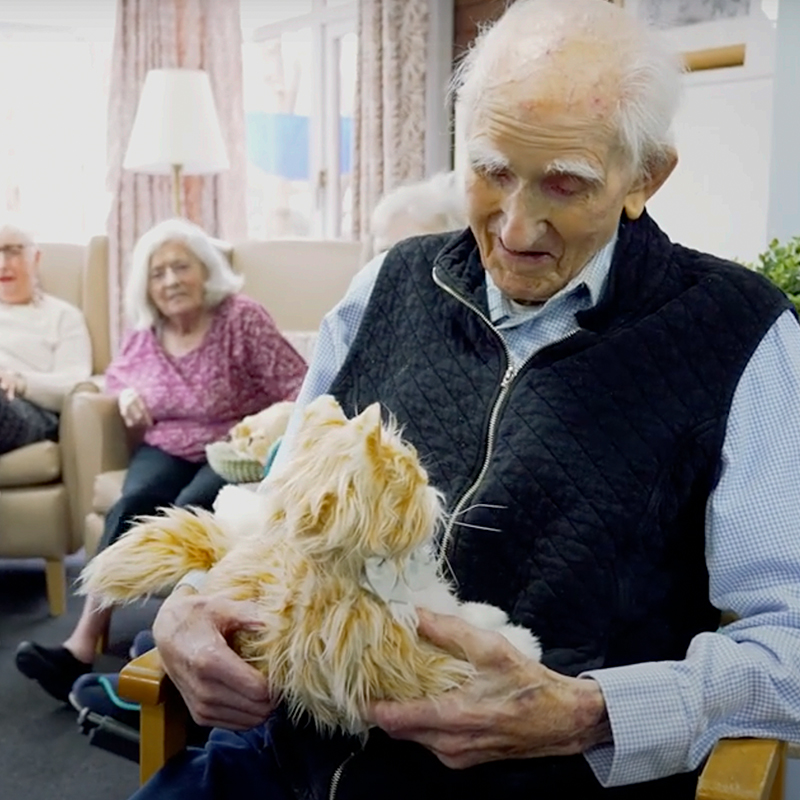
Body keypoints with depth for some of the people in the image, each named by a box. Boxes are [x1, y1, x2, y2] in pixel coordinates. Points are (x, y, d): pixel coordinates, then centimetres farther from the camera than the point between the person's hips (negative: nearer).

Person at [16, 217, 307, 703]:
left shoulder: (242, 318, -11)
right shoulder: (146, 332, 4)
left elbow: (300, 387, -13)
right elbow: (118, 371, 25)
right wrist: (126, 392, 2)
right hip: (167, 450, 4)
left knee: (188, 512, -34)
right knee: (133, 505, -28)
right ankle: (83, 646, -31)